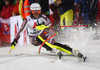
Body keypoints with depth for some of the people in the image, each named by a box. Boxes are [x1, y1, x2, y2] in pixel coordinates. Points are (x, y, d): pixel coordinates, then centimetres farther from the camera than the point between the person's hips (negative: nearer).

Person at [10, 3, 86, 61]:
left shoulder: (41, 16, -9)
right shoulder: (28, 20, -13)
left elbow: (49, 22, -26)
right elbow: (21, 30, -16)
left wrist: (43, 25, -47)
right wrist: (15, 41, -24)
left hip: (43, 35, 1)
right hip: (34, 39, -1)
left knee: (54, 44, -23)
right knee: (39, 38, -36)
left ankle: (75, 52, -29)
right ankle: (56, 51, -46)